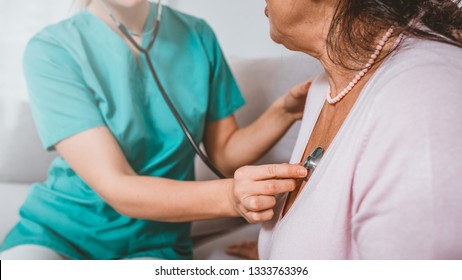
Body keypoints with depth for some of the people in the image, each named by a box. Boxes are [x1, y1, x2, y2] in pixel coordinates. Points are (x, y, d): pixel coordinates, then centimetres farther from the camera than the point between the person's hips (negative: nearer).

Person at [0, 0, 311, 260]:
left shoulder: (197, 36, 0)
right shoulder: (51, 49, -12)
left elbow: (224, 153, 4)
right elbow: (116, 188, -20)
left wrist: (284, 112, -15)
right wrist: (229, 196, -35)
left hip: (154, 241, 2)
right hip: (57, 230, -1)